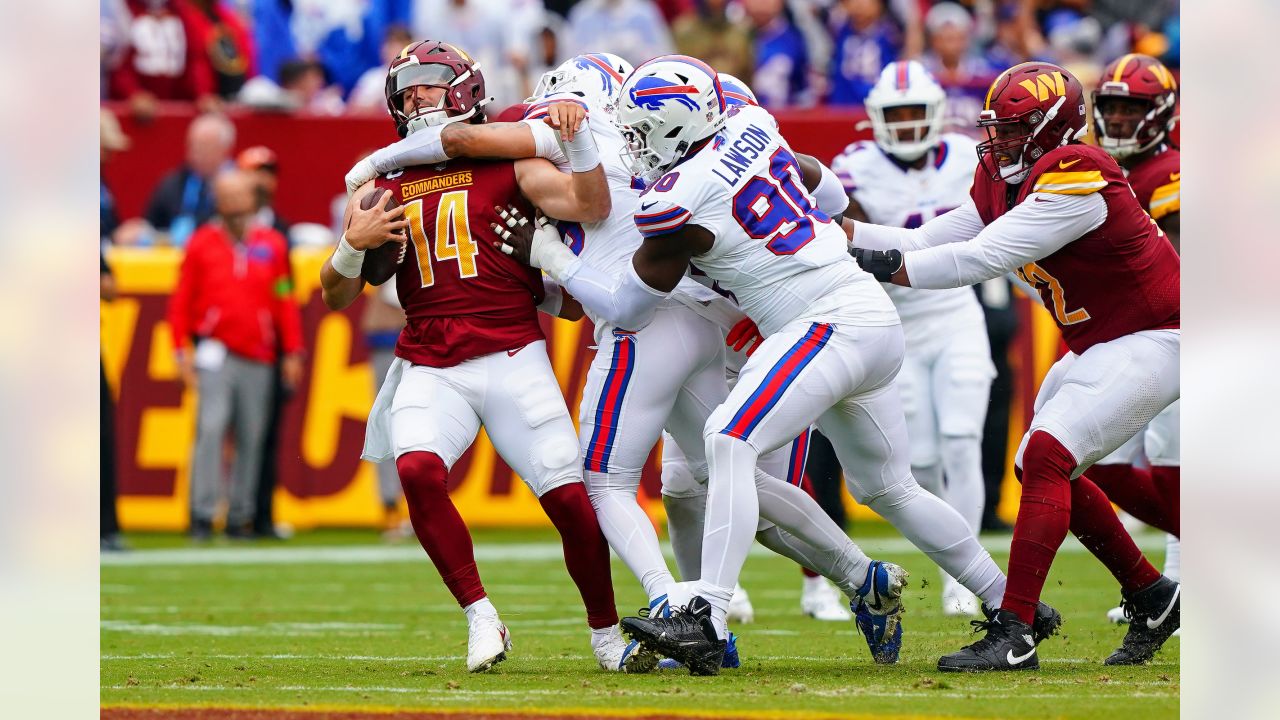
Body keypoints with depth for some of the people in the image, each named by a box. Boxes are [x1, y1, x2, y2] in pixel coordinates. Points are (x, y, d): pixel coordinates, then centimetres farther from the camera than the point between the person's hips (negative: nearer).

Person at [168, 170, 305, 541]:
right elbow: (181, 301, 4)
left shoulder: (272, 245, 10)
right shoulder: (201, 244, 5)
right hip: (217, 353, -2)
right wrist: (182, 350, -3)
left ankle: (240, 517, 9)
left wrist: (293, 352, 7)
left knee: (252, 438, 2)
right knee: (211, 427, -14)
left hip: (258, 359, 2)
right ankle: (202, 515, -15)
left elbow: (285, 302, 11)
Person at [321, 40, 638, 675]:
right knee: (418, 469, -27)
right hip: (430, 370, 1)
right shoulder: (380, 189, 13)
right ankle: (481, 619, -14)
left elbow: (592, 207, -8)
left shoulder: (506, 164, 6)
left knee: (571, 498, -8)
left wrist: (576, 138, -19)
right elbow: (336, 297, 11)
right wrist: (355, 244, -8)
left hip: (513, 360, -1)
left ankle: (607, 637, 14)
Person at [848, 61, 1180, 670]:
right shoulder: (1004, 185, 4)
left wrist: (881, 267, -28)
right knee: (1047, 470, 13)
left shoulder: (1074, 179, -25)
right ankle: (1151, 598, 26)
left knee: (1048, 457, -20)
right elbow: (924, 244, 3)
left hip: (1153, 344, -10)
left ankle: (1013, 633, -24)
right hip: (1097, 348, 10)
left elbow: (980, 259, -28)